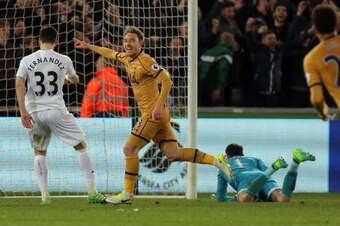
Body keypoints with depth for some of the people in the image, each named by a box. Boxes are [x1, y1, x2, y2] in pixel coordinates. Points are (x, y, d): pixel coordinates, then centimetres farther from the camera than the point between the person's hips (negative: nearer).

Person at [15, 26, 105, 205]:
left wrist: (23, 112, -7)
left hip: (34, 113, 2)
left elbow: (19, 84, -8)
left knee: (39, 153, 16)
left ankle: (44, 195, 6)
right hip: (56, 110, -2)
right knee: (81, 146, 8)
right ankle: (92, 192, 4)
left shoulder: (27, 60, 2)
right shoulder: (64, 60, 3)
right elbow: (75, 80, 21)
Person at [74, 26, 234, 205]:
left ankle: (127, 194, 0)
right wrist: (88, 46, 42)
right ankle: (216, 160, 5)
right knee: (173, 154, 2)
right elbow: (110, 53, 35)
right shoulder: (126, 58, 14)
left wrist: (159, 105, -24)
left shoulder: (145, 61, -12)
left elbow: (167, 81, -17)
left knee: (129, 149, -6)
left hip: (153, 113, -8)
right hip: (154, 115, 8)